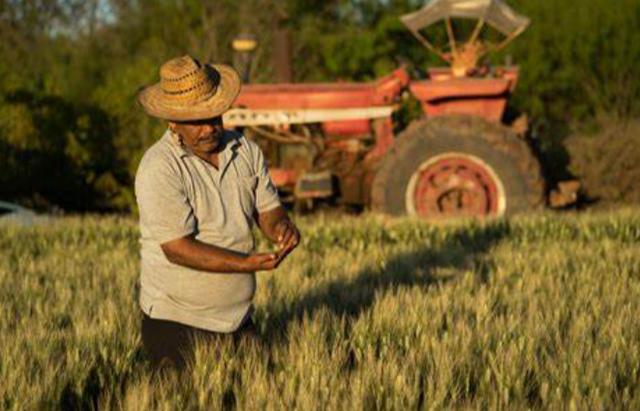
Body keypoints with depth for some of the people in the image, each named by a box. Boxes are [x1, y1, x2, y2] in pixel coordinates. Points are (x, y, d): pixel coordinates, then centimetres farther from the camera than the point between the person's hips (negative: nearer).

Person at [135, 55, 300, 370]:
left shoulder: (245, 150, 3)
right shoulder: (158, 169, -17)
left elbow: (268, 211, 9)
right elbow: (178, 248, -21)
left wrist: (281, 227, -16)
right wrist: (248, 263, -28)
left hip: (238, 318, 6)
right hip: (176, 320, -6)